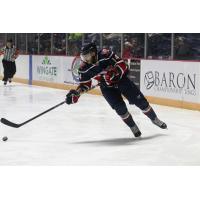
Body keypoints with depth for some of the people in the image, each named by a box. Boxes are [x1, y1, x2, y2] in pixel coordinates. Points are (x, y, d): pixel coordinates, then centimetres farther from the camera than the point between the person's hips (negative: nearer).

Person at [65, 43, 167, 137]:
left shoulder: (105, 54, -27)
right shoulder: (84, 68, -16)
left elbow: (122, 65, -22)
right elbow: (84, 83, -5)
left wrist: (114, 72, -37)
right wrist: (76, 93, -20)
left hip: (121, 80, -2)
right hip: (107, 87, 2)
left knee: (140, 100, -1)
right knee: (120, 107, -15)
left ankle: (155, 119, 20)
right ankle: (133, 127, 8)